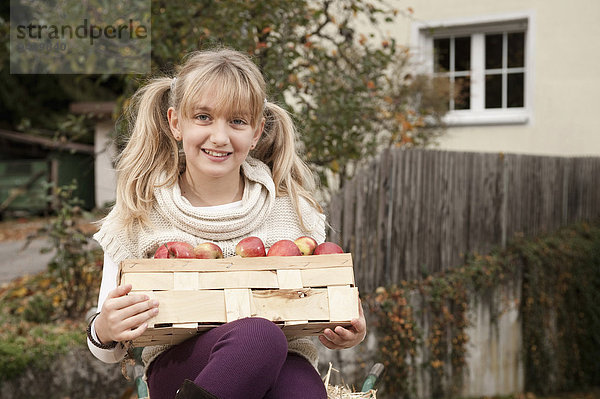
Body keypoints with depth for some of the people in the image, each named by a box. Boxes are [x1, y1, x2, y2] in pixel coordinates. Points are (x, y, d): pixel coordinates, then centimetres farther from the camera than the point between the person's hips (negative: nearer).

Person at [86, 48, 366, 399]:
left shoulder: (293, 210, 6)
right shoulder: (137, 215, 2)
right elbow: (110, 353, 6)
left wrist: (348, 333, -6)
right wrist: (104, 333, -18)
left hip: (281, 366, 1)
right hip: (178, 364, -1)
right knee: (259, 334, -35)